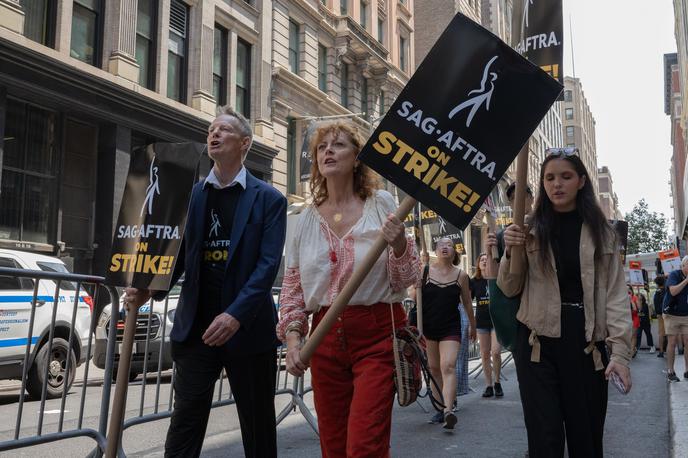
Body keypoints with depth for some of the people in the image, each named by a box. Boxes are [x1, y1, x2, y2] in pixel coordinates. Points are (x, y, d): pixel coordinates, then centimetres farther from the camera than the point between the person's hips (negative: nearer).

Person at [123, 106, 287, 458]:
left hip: (247, 330, -2)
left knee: (258, 429, 11)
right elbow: (177, 254, 7)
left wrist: (236, 314, -23)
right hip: (196, 328, 2)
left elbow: (268, 263, -10)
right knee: (184, 427, 3)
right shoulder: (188, 194, 10)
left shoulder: (269, 199, 0)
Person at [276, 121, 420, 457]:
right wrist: (292, 336, -1)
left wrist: (399, 244, -17)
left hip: (377, 335, -3)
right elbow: (292, 288, 13)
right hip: (325, 338, 4)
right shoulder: (306, 220, 8)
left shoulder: (381, 205, 0)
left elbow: (406, 280, 1)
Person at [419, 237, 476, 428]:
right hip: (428, 327, 2)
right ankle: (440, 408, 19)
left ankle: (448, 411, -26)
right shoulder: (425, 271, 1)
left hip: (451, 328, -1)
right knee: (434, 369, 8)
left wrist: (473, 326, 20)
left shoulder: (461, 275, 2)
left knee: (448, 367, -17)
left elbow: (467, 302, 12)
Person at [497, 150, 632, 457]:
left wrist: (620, 351, -8)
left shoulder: (601, 232, 5)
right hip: (538, 342, 0)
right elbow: (509, 289, 7)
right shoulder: (530, 229, 5)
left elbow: (615, 294, 1)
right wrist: (511, 253, -12)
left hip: (586, 343, 1)